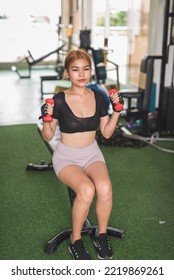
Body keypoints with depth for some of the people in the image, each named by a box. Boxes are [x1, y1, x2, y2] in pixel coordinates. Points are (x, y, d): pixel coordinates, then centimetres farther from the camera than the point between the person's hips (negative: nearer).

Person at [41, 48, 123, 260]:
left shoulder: (98, 97, -2)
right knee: (86, 189, -33)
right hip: (66, 156, -3)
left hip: (92, 153, 3)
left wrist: (117, 110, -5)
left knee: (104, 187, -30)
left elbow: (106, 132, 7)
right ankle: (75, 241, -8)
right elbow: (48, 137, -4)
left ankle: (101, 235, -2)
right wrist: (47, 119, -23)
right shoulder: (59, 100, -12)